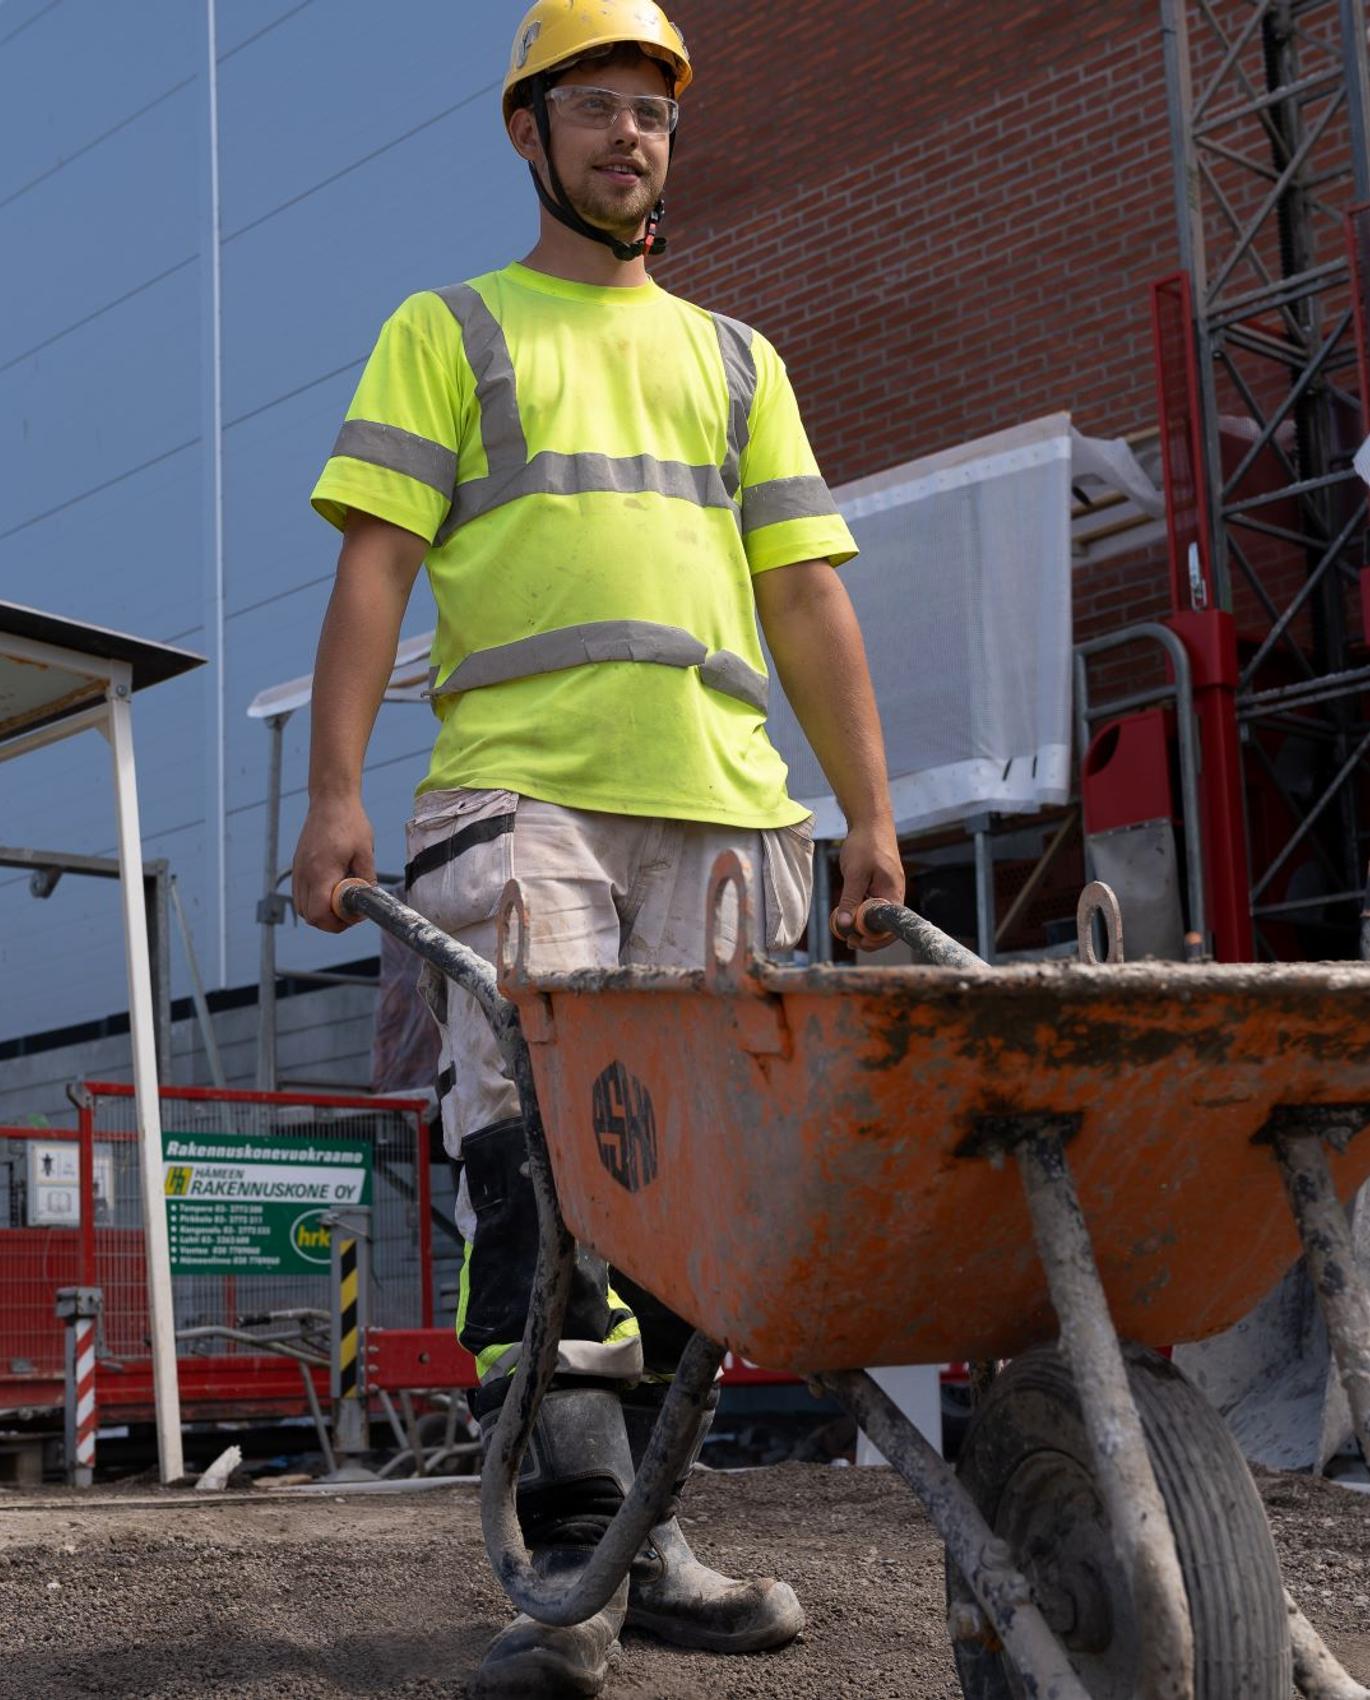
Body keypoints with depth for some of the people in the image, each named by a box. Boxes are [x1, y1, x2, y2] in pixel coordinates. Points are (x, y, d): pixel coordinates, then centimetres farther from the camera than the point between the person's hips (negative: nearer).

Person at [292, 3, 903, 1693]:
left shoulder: (736, 360, 26)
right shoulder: (446, 332, 17)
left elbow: (808, 604, 19)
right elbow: (373, 565, 4)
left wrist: (870, 812, 8)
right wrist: (335, 790, -9)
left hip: (721, 807, 3)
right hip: (519, 796, -3)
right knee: (533, 1158, -16)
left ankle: (645, 1537, 7)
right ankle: (574, 1556, -16)